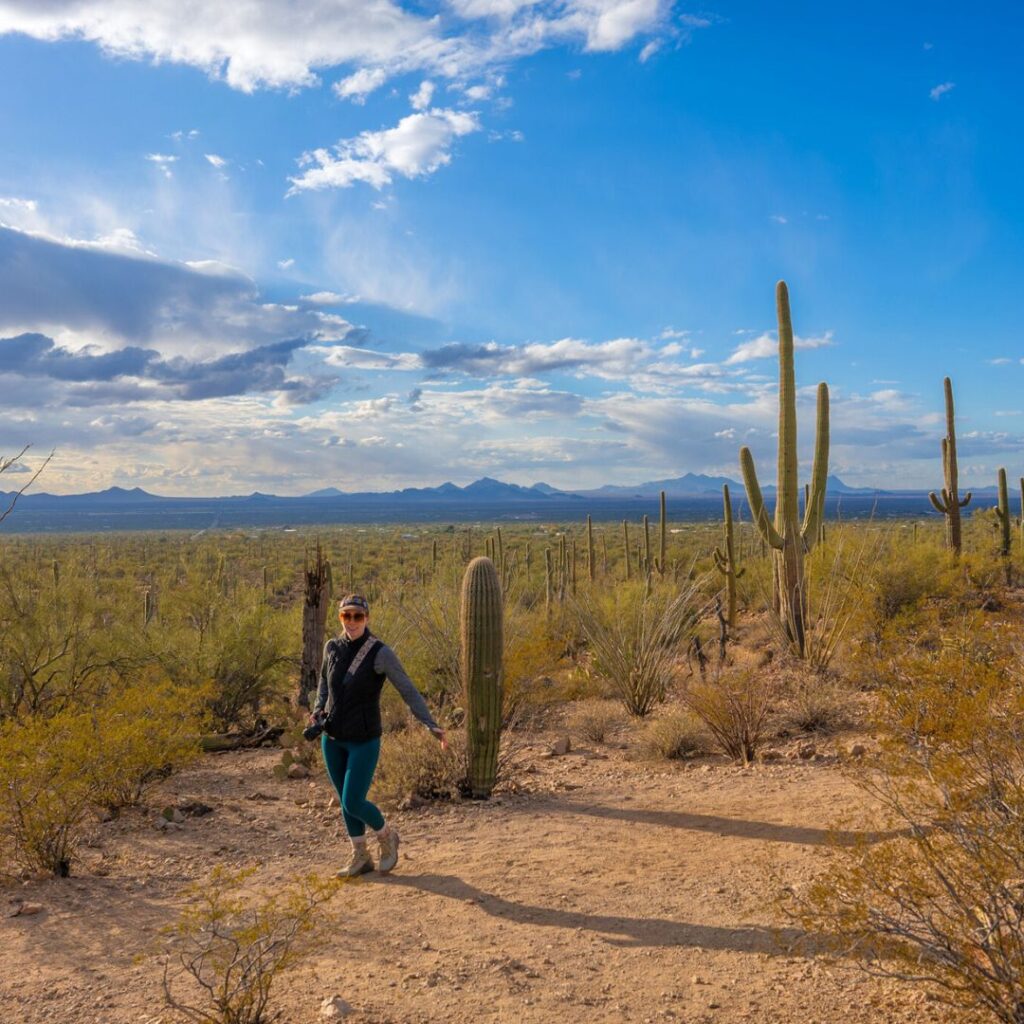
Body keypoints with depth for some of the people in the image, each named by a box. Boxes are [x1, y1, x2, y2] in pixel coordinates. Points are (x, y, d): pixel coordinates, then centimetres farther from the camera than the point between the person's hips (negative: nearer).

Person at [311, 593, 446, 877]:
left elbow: (409, 691, -15)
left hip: (364, 741, -5)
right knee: (345, 801, 13)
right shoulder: (333, 647, -2)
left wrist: (431, 725, -25)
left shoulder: (381, 653, -18)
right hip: (332, 738, 5)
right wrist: (317, 711, 5)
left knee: (353, 803, -6)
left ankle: (387, 835, 24)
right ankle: (361, 857, 30)